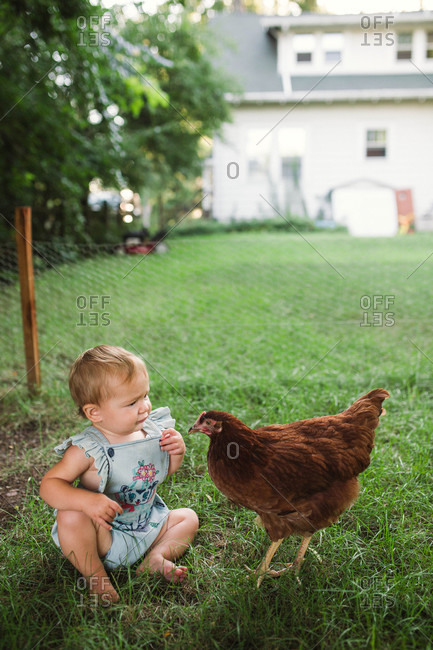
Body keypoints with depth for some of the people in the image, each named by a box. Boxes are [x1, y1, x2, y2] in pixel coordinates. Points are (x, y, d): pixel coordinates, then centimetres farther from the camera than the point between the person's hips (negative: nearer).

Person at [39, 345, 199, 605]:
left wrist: (177, 452, -12)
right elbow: (49, 484, -24)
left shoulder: (154, 431, -7)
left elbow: (166, 471, 11)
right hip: (107, 534, -5)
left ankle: (157, 557, -10)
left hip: (148, 526, 5)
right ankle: (96, 575, -11)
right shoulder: (88, 450, -24)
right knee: (72, 517, -32)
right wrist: (87, 500, -40)